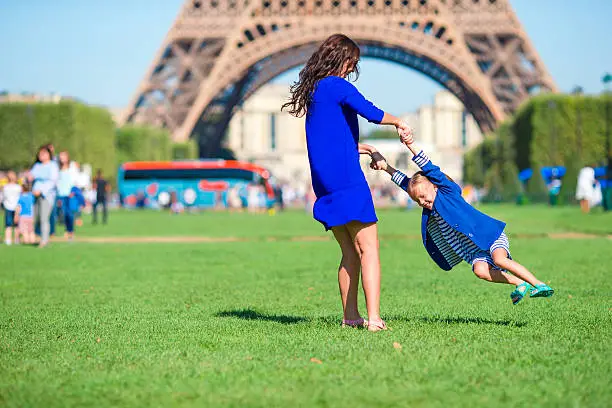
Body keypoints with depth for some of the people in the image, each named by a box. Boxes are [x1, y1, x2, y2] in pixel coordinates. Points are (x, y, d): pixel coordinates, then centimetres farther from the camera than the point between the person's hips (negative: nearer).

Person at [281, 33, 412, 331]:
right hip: (347, 181, -8)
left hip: (324, 183, 8)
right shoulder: (338, 86, -7)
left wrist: (359, 148, 32)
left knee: (350, 253, 13)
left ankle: (350, 316, 13)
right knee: (368, 249, -9)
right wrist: (399, 123, -3)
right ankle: (373, 318, -17)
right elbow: (372, 113, -18)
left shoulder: (312, 90, 18)